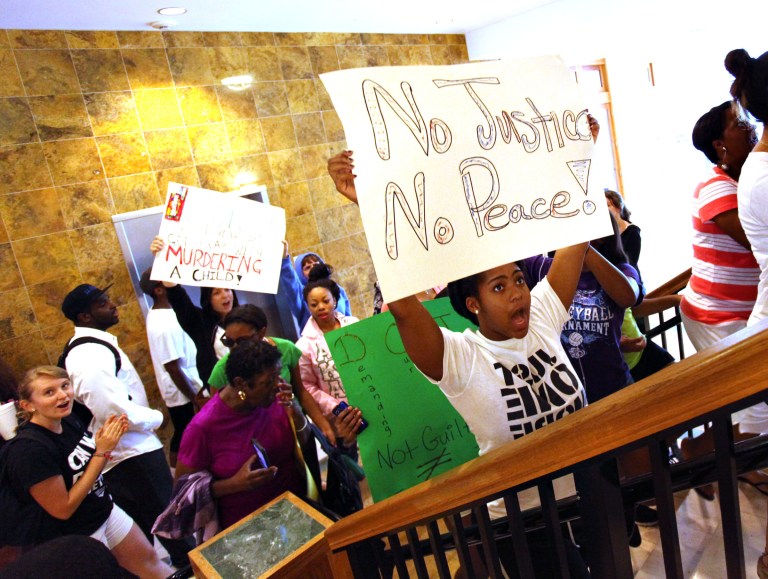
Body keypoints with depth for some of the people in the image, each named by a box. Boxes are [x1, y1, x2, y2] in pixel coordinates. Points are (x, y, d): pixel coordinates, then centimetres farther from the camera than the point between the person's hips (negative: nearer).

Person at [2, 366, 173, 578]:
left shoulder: (68, 420, -10)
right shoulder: (29, 449, -30)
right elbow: (63, 510, -24)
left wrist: (108, 438, -16)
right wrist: (102, 452, -26)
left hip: (106, 511, 6)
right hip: (77, 538, -6)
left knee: (148, 560, 20)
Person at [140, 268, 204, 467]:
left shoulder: (157, 314, 4)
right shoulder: (165, 324, -27)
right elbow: (173, 369, -25)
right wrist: (195, 399, -18)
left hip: (179, 393, 9)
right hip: (183, 394, -9)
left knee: (181, 437, 21)